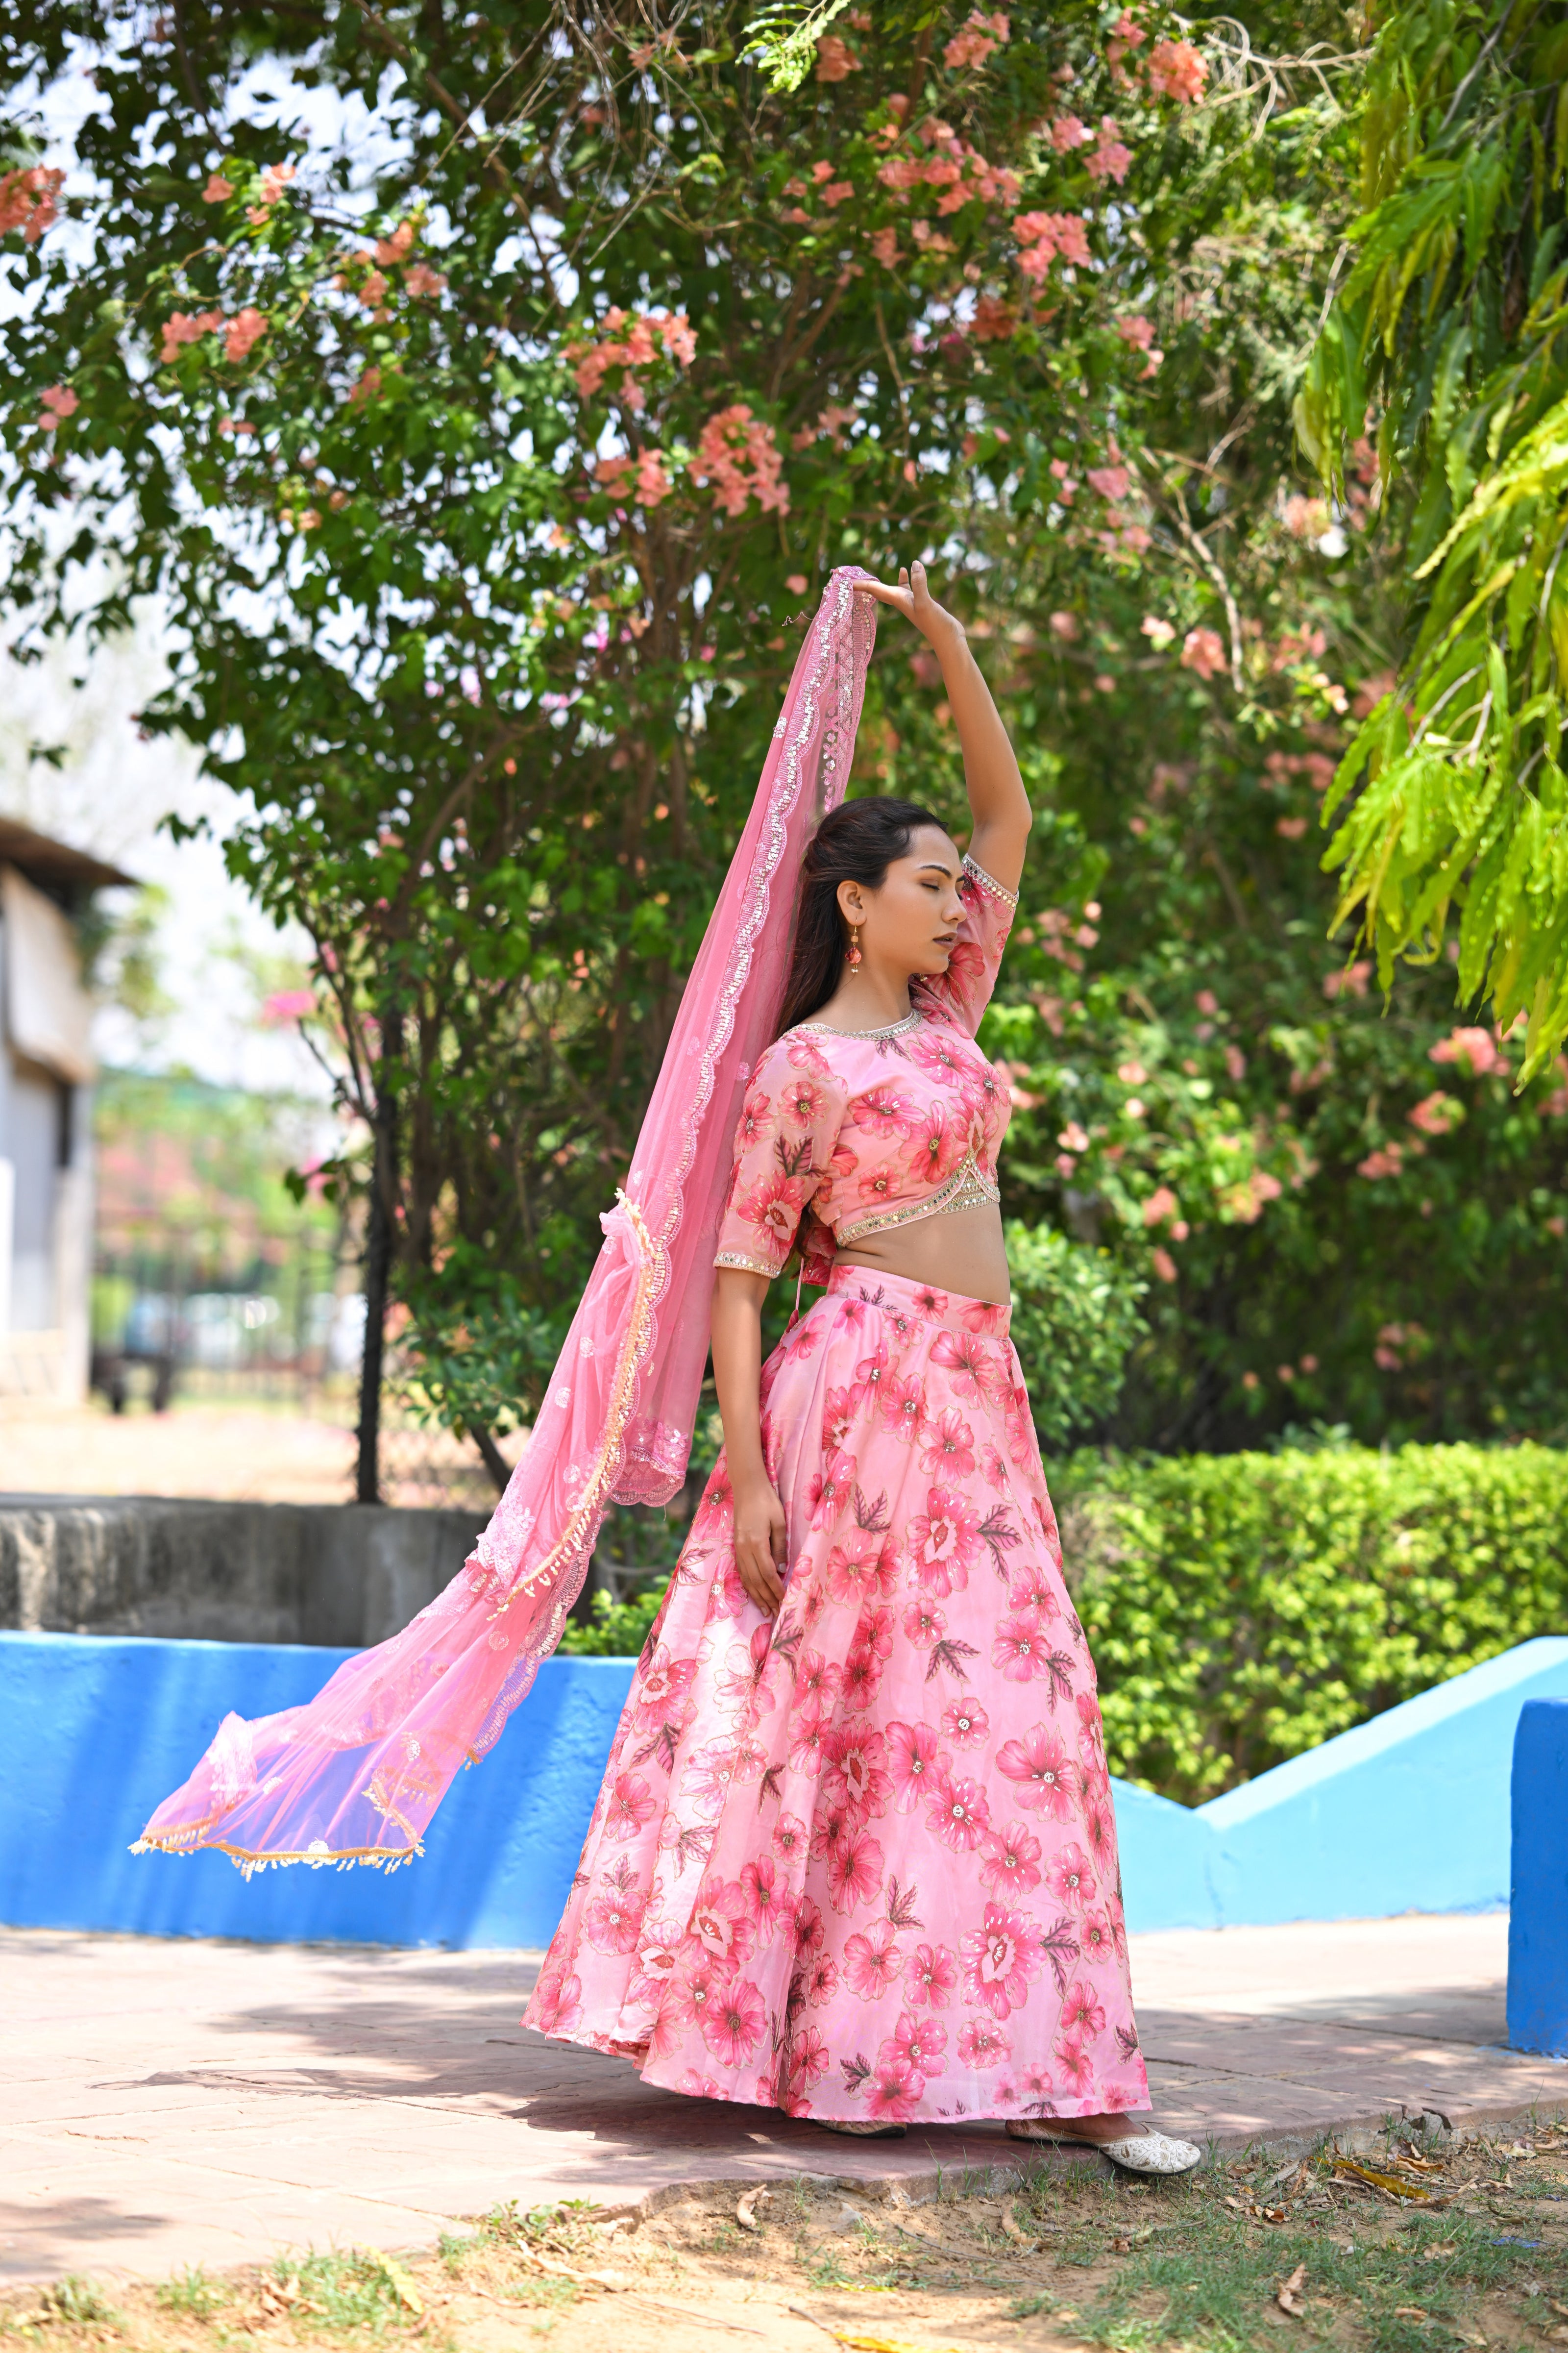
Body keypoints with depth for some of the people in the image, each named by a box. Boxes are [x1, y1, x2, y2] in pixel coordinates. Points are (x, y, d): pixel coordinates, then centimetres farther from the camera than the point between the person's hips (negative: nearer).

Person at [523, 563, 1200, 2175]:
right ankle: (755, 2034, 1)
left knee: (1006, 1710, 1)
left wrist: (947, 647, 13)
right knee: (834, 1700, -6)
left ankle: (1049, 2069, 1)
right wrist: (747, 1462, -13)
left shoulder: (948, 1017, 16)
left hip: (973, 1395, 7)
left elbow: (1012, 815, 20)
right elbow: (739, 1263, -5)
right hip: (862, 1377, -7)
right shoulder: (803, 1067, -2)